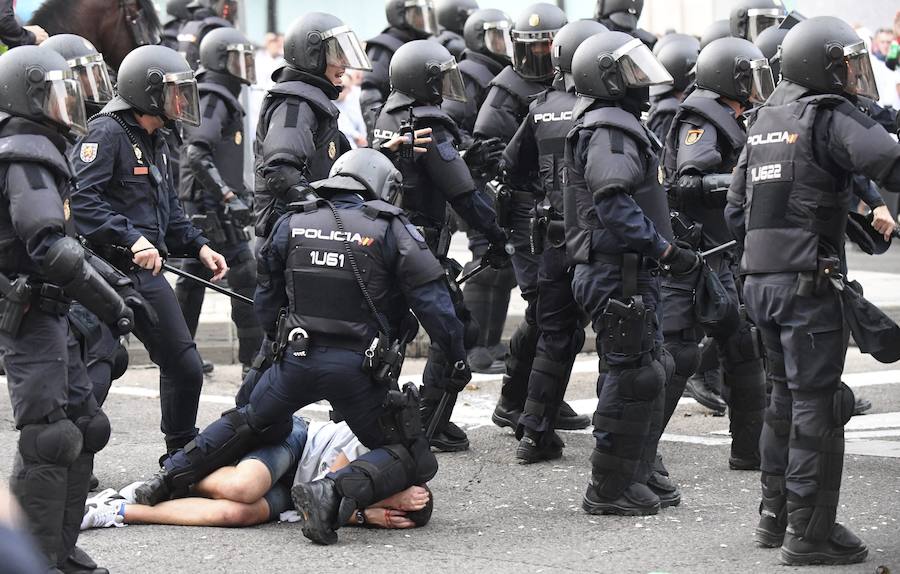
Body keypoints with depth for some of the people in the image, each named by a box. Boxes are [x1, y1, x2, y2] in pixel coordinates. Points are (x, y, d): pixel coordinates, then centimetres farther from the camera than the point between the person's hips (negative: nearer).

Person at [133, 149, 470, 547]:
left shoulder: (292, 225, 10)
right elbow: (432, 301, -5)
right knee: (412, 459, 5)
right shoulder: (392, 231, -2)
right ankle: (337, 491, -21)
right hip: (359, 366, -4)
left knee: (251, 422, 32)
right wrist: (456, 358, 4)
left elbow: (266, 301, 17)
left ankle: (171, 476, 19)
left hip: (297, 358, 4)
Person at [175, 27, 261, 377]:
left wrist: (239, 192, 25)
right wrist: (227, 195, -26)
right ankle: (254, 357, -10)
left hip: (199, 207, 11)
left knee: (192, 279, 13)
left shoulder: (222, 100, 20)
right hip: (212, 208, -11)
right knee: (245, 278, -10)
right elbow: (198, 154, -23)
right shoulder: (213, 101, -12)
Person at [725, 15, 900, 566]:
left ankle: (776, 515, 27)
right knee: (818, 406, -3)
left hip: (760, 278, 8)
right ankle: (810, 532, -1)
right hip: (808, 280, -8)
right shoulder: (830, 117, -11)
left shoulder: (764, 120, 15)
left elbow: (737, 209, 19)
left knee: (787, 397, 19)